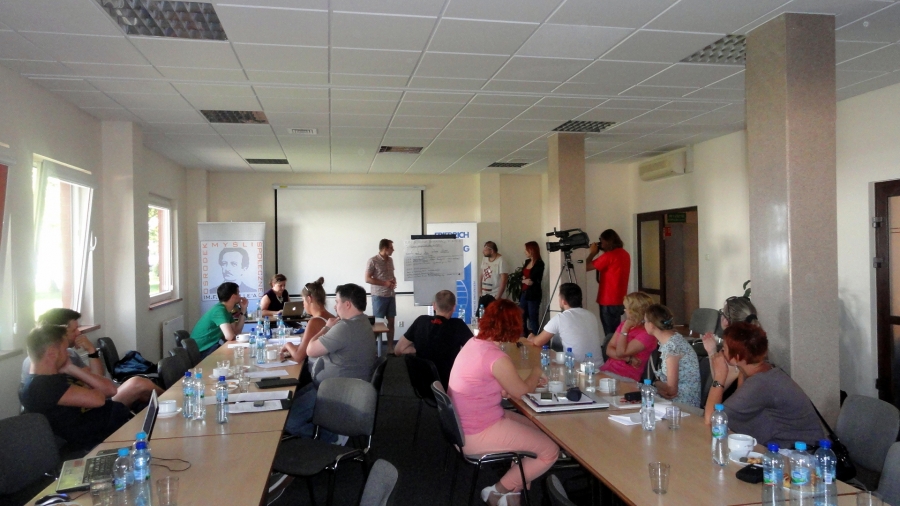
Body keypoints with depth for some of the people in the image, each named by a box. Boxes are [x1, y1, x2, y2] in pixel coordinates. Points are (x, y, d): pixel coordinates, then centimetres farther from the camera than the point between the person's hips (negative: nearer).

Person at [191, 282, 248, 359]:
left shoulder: (227, 310, 9)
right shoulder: (220, 310, -21)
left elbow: (236, 331, 4)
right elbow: (229, 336, -32)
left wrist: (243, 310, 4)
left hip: (212, 345, 9)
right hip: (203, 350, -9)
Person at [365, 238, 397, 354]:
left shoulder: (390, 260, 10)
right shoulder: (373, 261, -11)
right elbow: (367, 279, -13)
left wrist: (394, 280, -2)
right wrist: (385, 283, -18)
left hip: (391, 295, 6)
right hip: (379, 296, -6)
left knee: (391, 321, 8)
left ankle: (390, 348, 15)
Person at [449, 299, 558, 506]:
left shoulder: (473, 343, 2)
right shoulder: (497, 358, -26)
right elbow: (520, 392, -9)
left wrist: (532, 381, 13)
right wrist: (536, 371, 10)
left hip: (465, 424, 10)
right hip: (478, 434, -10)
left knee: (537, 430, 21)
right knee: (550, 451, 0)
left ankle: (514, 488, 22)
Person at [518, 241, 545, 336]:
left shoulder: (539, 263, -10)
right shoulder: (527, 262, 13)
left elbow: (534, 280, -13)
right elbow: (521, 276, 10)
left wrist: (524, 279, -3)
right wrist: (524, 281, -9)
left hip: (533, 294, -8)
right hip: (524, 293, 8)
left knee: (533, 319, -4)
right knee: (522, 318, 9)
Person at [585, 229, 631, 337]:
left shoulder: (609, 256, -17)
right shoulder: (625, 254, 9)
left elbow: (587, 267, -15)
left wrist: (593, 252, -2)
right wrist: (598, 253, 10)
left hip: (609, 302, -9)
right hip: (619, 300, 9)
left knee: (610, 334, -4)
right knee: (615, 332, 15)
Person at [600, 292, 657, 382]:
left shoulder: (647, 333, -11)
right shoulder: (623, 324, 13)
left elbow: (620, 353, -15)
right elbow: (609, 350, 5)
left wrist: (625, 329, -11)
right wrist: (628, 359, -11)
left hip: (625, 378, -7)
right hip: (607, 370, 7)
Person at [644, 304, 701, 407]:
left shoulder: (671, 346, -22)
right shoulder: (673, 338, 4)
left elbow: (671, 389, -21)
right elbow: (670, 379, 5)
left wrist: (655, 383, -3)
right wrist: (660, 384, -14)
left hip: (682, 404, -7)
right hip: (678, 398, 7)